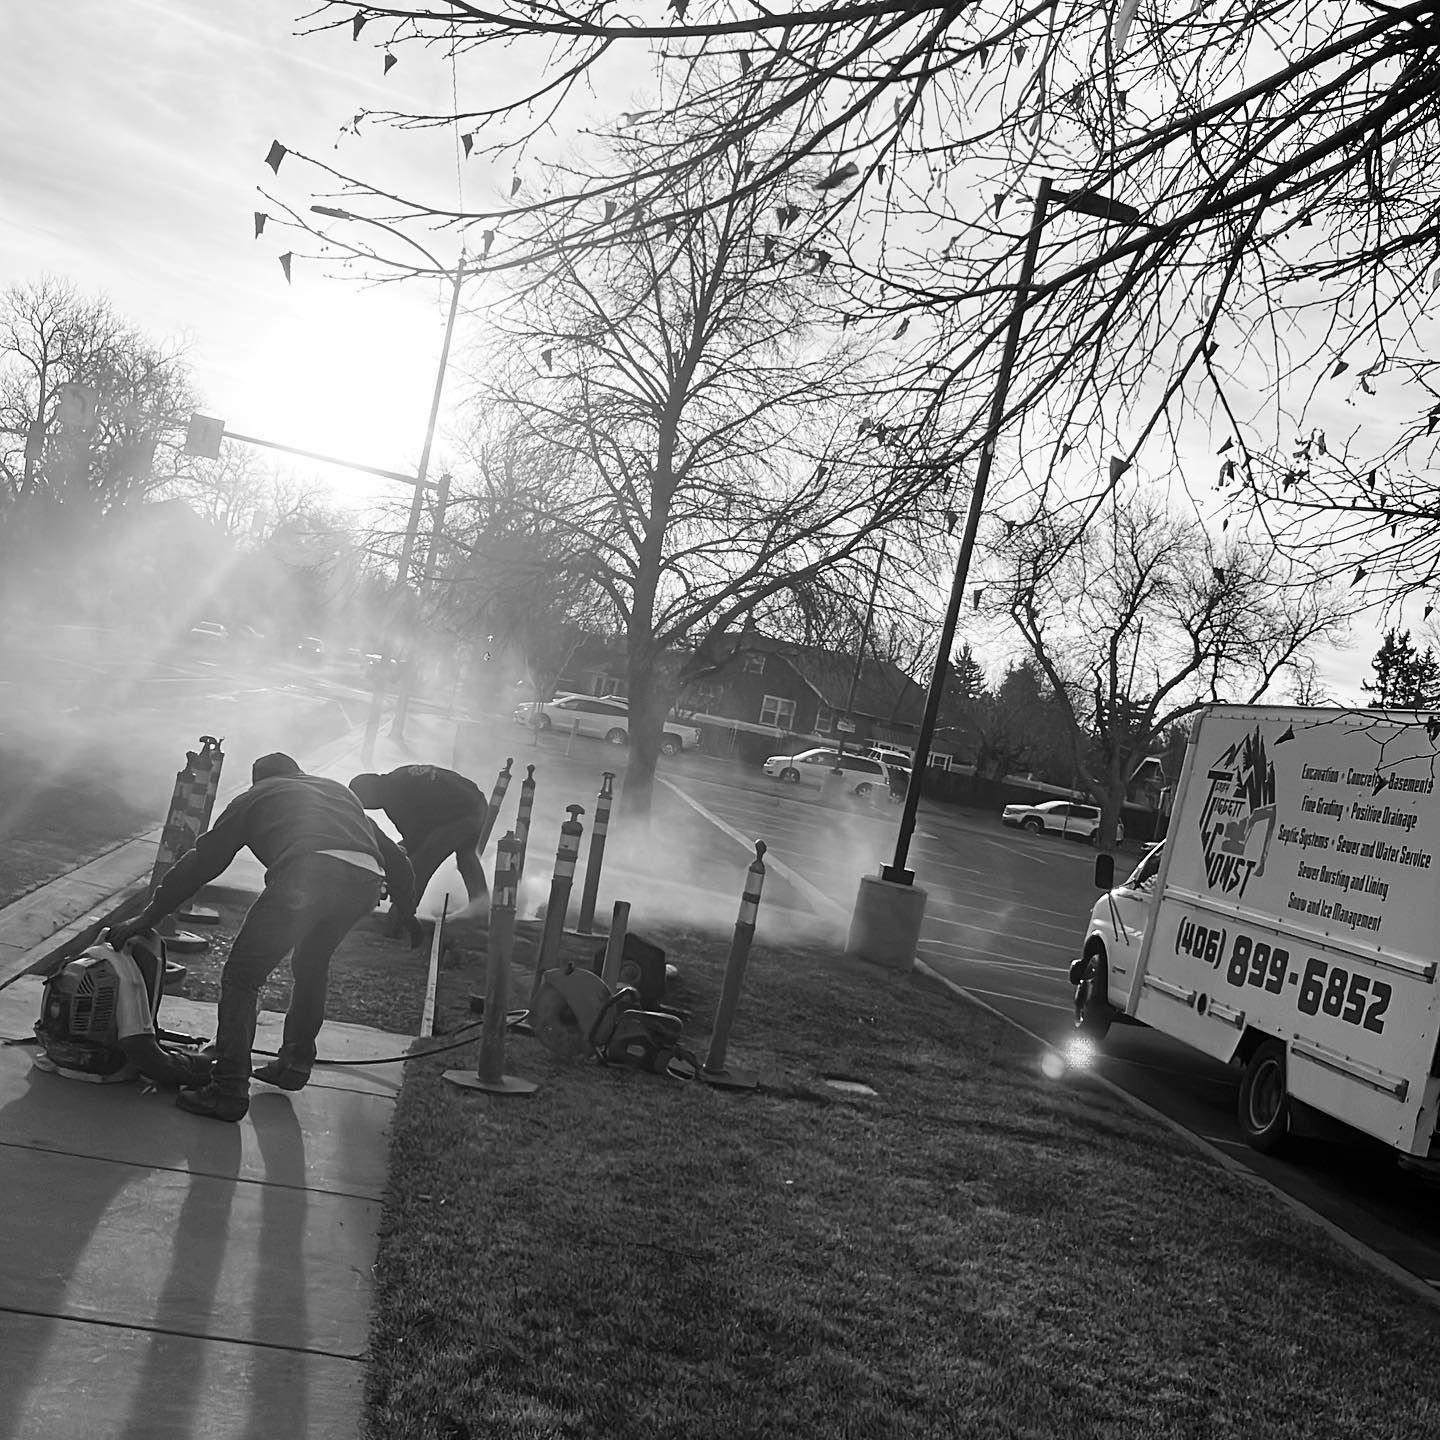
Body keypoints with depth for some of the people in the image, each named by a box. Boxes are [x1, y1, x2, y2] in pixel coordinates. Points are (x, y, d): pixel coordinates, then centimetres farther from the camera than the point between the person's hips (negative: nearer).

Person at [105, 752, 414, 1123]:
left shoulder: (255, 797, 30)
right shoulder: (338, 790, 40)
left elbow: (201, 860, 28)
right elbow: (390, 853, 37)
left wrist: (148, 917, 33)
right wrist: (406, 909, 48)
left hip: (306, 873, -5)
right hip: (366, 881, 5)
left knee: (241, 978, 8)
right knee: (312, 966, 30)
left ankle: (229, 1090, 6)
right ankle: (296, 1062, 36)